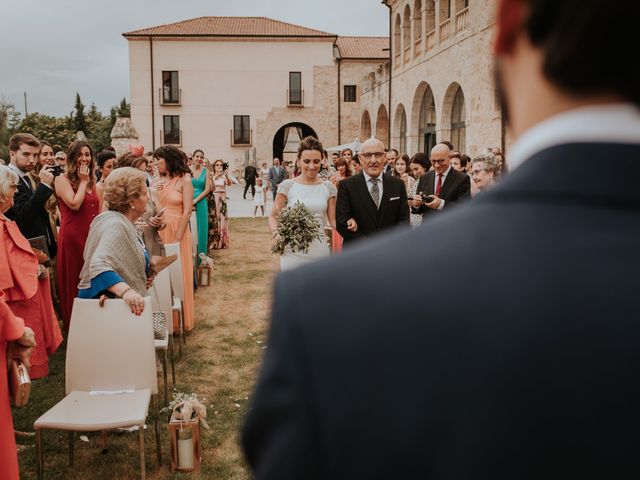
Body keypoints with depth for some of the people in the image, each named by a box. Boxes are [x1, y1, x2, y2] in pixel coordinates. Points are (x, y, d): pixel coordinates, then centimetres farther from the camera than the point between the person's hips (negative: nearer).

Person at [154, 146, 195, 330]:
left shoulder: (184, 180, -4)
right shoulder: (157, 181, 10)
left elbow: (187, 212, -10)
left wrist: (177, 238, -14)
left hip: (177, 232, -5)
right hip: (157, 232, 5)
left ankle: (180, 319, 16)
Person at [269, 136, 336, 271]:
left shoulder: (328, 187, 6)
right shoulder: (287, 186, -2)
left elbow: (333, 220, 8)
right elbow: (273, 216, 4)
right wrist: (277, 233, -15)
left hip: (320, 252, 2)